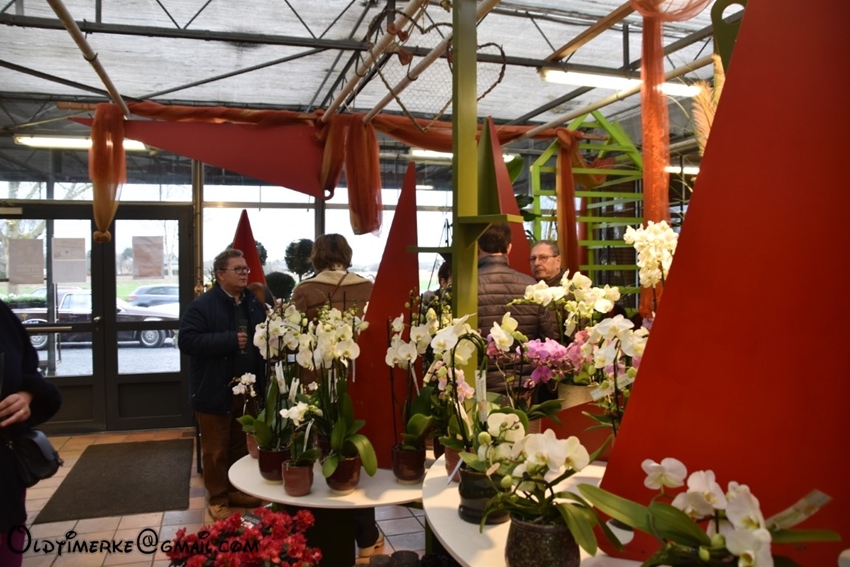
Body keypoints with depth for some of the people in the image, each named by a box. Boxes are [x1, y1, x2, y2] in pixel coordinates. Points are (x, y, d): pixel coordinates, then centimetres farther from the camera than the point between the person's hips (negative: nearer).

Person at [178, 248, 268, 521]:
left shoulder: (254, 303, 7)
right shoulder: (202, 305, -12)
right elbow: (187, 341, -21)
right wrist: (230, 340, -24)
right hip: (215, 391, -6)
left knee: (241, 445, 18)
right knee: (216, 449, 7)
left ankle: (236, 490, 34)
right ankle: (217, 499, 22)